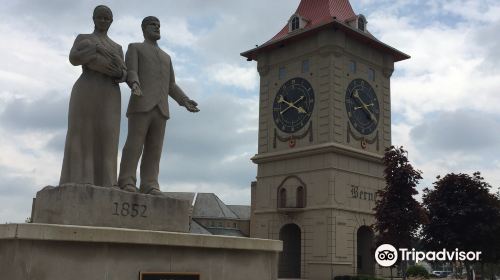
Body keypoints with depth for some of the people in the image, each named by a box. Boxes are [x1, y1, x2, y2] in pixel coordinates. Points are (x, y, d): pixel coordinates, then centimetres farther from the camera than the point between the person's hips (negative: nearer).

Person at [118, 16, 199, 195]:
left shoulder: (166, 57, 31)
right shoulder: (134, 48, 16)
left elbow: (170, 86, 23)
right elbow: (130, 73, -3)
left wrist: (185, 101, 5)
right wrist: (135, 84, -27)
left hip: (160, 108, 5)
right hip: (141, 104, -4)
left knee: (154, 148, -4)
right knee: (134, 145, -12)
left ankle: (149, 186, -7)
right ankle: (127, 183, -11)